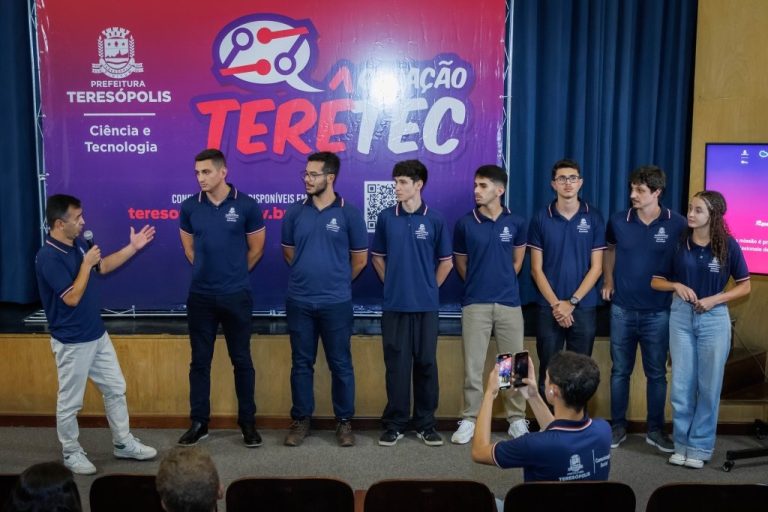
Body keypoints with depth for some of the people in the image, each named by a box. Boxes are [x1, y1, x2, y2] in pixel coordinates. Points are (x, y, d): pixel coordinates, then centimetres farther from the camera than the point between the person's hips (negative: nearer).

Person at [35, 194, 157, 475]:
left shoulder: (78, 244, 4)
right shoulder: (48, 257, -23)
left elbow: (103, 266, 20)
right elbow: (72, 297, -25)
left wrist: (133, 247, 13)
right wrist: (86, 263, -18)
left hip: (97, 334, 9)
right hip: (72, 342, -9)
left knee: (116, 389, 16)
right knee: (70, 401, 8)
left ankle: (123, 443, 29)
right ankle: (71, 453, 25)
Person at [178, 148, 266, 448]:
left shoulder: (246, 205, -7)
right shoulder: (189, 207, 0)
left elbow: (256, 248, 3)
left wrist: (233, 274, 9)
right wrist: (208, 270, 12)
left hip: (236, 296, -2)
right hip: (200, 296, 2)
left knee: (241, 360, 7)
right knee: (200, 361, 9)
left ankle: (248, 423, 19)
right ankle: (199, 423, 21)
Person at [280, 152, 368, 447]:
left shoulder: (349, 213, -5)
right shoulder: (295, 212, 2)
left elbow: (360, 259, 4)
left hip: (336, 303, -2)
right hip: (299, 302, 2)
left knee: (340, 364, 7)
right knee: (301, 363, 10)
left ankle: (344, 422, 20)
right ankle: (300, 420, 22)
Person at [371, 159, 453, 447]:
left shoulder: (435, 220, -2)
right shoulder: (386, 218, 1)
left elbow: (446, 262, 6)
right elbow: (378, 257, 12)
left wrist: (428, 288, 6)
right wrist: (393, 284, 9)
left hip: (426, 305, 0)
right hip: (394, 305, 1)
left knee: (426, 364, 7)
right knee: (396, 365, 6)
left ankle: (425, 423, 19)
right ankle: (394, 424, 16)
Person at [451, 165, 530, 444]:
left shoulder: (516, 222, 1)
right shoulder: (465, 223, -2)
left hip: (509, 302, 1)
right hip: (475, 303, -1)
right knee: (472, 365, 3)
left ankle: (517, 419, 21)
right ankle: (469, 420, 16)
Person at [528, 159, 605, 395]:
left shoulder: (594, 218, 1)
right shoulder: (541, 219, 0)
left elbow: (596, 267, -1)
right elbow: (536, 269, -1)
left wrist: (572, 302, -9)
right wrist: (556, 304, -10)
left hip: (584, 307, 1)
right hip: (549, 307, 0)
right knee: (548, 370, 5)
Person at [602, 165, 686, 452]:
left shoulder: (677, 225, -9)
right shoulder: (618, 221, -3)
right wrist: (608, 280, 7)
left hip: (658, 312, -1)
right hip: (622, 309, 1)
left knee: (656, 373, 10)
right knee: (620, 371, 10)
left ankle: (655, 430, 24)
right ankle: (618, 427, 23)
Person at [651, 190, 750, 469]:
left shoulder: (728, 245, -6)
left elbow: (745, 286, 1)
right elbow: (656, 281, 5)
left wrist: (715, 299, -13)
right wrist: (676, 285, -14)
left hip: (714, 319, -1)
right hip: (681, 316, 1)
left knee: (709, 385, 5)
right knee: (681, 384, 6)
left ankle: (700, 447, 17)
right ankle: (682, 444, 18)